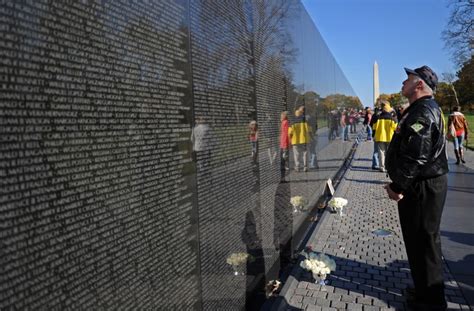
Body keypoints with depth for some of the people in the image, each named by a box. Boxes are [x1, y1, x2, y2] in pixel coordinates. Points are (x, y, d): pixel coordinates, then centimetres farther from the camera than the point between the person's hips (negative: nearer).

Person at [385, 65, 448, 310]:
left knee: (423, 241, 1)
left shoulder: (423, 112, -19)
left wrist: (398, 186, -18)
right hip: (425, 184, 11)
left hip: (422, 187, -11)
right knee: (422, 239, 20)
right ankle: (427, 290, 35)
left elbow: (415, 155, -26)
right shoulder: (425, 109, 16)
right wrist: (400, 182, 20)